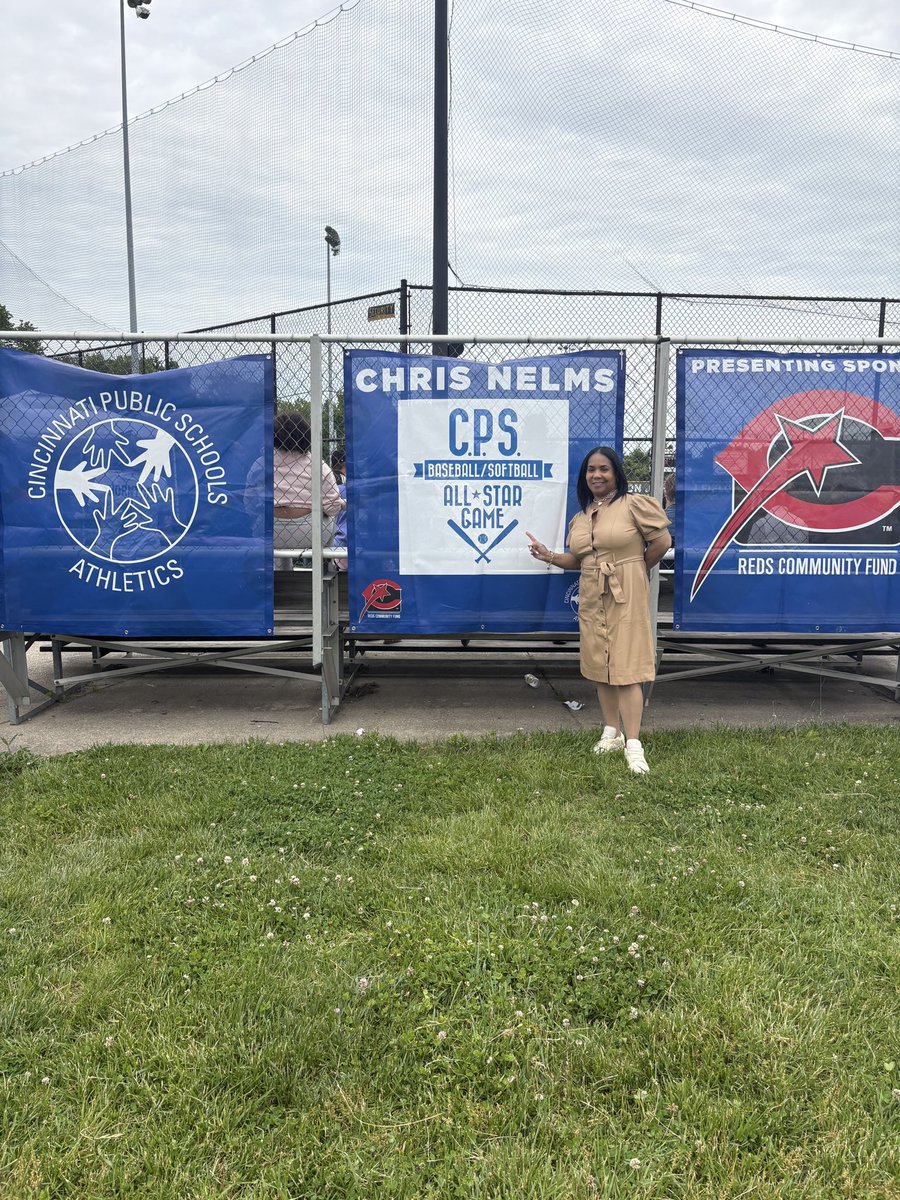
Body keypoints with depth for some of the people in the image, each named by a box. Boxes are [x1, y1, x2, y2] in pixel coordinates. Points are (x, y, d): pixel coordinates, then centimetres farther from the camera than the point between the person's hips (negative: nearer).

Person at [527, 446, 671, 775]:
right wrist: (549, 556, -2)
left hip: (625, 596, -6)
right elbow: (578, 559, 14)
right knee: (600, 666, 10)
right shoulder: (580, 517, 13)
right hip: (593, 598, 6)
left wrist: (637, 568, 4)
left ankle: (633, 745, -5)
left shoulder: (633, 504, -8)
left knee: (626, 667, -8)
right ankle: (612, 732, 23)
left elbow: (662, 540, -7)